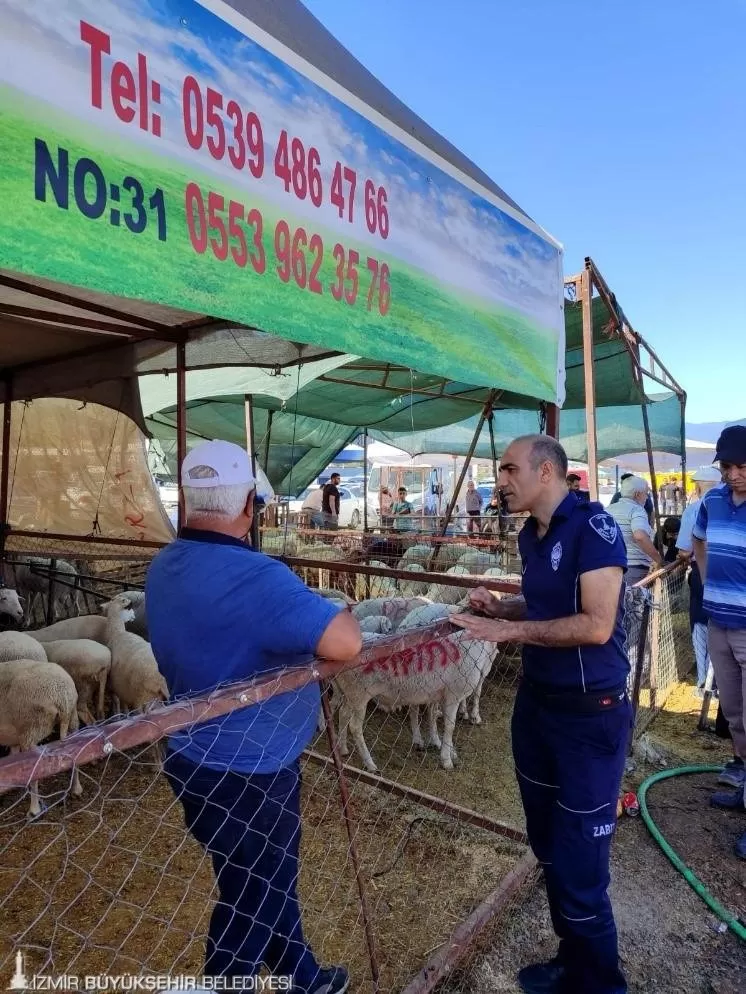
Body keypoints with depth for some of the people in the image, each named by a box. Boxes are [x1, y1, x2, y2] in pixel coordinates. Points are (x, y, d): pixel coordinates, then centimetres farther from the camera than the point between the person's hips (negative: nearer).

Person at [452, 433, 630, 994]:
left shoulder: (594, 528, -19)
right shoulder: (530, 536, 6)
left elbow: (595, 625, -25)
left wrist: (509, 630, -23)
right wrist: (498, 606, 1)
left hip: (590, 714, -8)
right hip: (535, 702, 8)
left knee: (580, 865, 4)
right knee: (548, 847, 20)